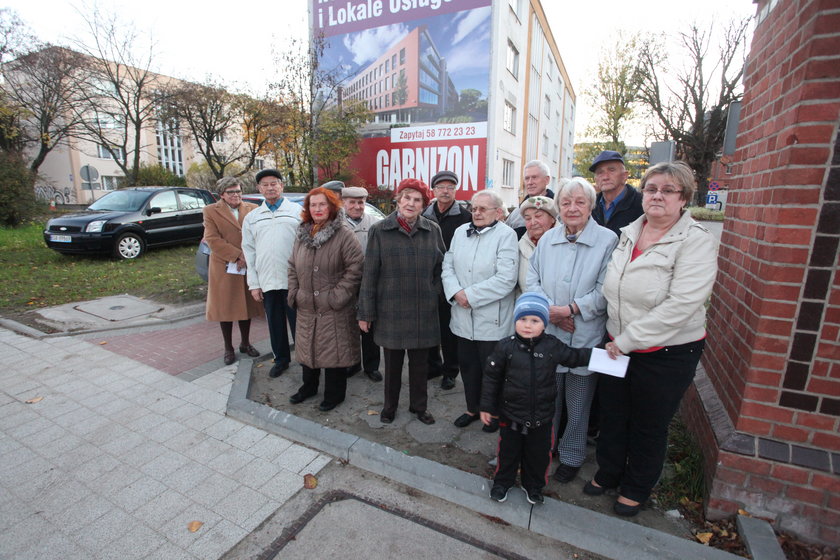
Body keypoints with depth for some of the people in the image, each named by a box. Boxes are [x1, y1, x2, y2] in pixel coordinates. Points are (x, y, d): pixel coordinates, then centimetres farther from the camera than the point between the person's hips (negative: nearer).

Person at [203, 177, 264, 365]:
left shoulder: (252, 209, 6)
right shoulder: (211, 211, 0)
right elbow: (212, 239, -9)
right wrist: (237, 256, -16)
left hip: (248, 268, 2)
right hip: (224, 269, -2)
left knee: (247, 306, 12)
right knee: (225, 308, 7)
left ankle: (245, 344, 30)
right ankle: (228, 348, 22)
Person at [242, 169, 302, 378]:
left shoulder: (298, 211, 3)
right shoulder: (252, 217, 13)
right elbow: (249, 251, 12)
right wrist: (253, 284, 6)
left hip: (294, 279, -3)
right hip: (267, 281, 3)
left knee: (298, 321, 3)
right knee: (275, 324, 14)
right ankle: (281, 359, 31)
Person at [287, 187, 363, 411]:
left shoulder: (344, 234, -11)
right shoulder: (302, 234, 9)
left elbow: (355, 267, -15)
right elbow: (293, 267, 16)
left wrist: (338, 295, -17)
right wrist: (294, 294, 7)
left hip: (334, 309, -6)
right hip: (306, 307, 6)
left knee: (334, 350, 4)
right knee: (306, 347, 19)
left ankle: (334, 394, 25)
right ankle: (309, 386, 41)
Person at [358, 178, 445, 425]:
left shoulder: (433, 230, 2)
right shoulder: (379, 230, -4)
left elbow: (440, 268, 9)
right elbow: (369, 274, -4)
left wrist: (433, 295, 1)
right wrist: (366, 312, -4)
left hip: (423, 310, 2)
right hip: (391, 310, -1)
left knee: (420, 362, 14)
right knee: (392, 362, 13)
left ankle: (419, 405, 36)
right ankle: (390, 405, 35)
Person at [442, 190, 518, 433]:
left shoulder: (506, 235, -10)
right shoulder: (460, 231, 8)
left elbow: (506, 279, -19)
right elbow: (448, 266, 7)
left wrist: (470, 295, -17)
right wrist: (456, 292, -11)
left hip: (492, 320, -5)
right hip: (463, 316, 5)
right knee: (468, 366, 18)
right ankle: (472, 408, 39)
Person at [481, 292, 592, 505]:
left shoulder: (553, 346, -10)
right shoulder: (505, 346, -14)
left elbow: (575, 357, 8)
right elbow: (492, 377, -7)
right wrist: (486, 406, -3)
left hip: (542, 416, 2)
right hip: (511, 414, -1)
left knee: (539, 453, 19)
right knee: (508, 451, 16)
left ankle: (533, 485, 44)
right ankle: (502, 482, 40)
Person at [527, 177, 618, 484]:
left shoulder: (607, 240, -7)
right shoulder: (547, 239, 6)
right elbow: (532, 280, 4)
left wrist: (571, 309, -18)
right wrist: (550, 310, -10)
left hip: (585, 337, -3)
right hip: (547, 334, 3)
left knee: (578, 402, 11)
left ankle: (571, 456, 32)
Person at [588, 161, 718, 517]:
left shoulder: (696, 241, -15)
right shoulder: (628, 233, 4)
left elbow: (680, 305, -25)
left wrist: (626, 341, -20)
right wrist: (616, 338, 6)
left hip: (667, 354, -5)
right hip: (617, 346, 5)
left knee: (648, 425, 15)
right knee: (612, 415, 19)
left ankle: (637, 488, 40)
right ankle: (608, 473, 45)